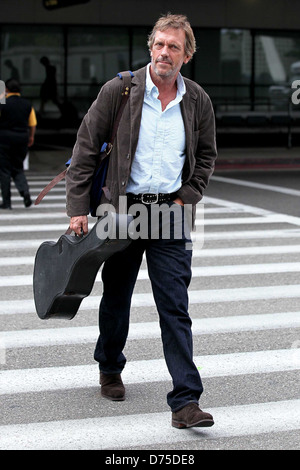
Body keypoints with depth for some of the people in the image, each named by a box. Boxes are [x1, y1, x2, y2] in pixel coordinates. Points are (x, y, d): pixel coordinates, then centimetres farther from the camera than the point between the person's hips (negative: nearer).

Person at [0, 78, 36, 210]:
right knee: (18, 168, 15)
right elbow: (33, 124, 7)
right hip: (22, 137, 4)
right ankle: (25, 191, -12)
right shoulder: (27, 104, 5)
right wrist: (31, 137, 21)